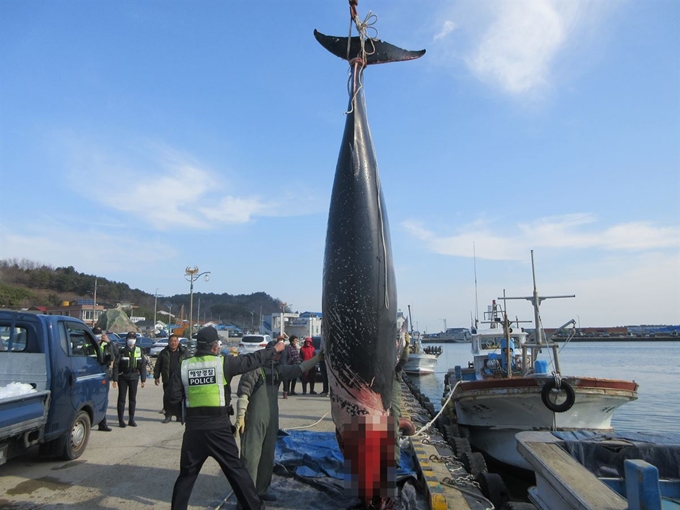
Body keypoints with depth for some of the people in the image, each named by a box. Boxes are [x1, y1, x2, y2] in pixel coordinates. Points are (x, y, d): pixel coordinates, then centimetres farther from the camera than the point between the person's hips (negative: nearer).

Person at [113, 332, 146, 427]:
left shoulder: (139, 351, 5)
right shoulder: (122, 351, -4)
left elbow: (143, 365, 8)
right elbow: (116, 365, -6)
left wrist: (143, 379, 5)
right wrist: (115, 379, -11)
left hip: (134, 377, 3)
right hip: (123, 377, -3)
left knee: (133, 399, 8)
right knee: (122, 398, 1)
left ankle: (131, 419, 17)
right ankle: (121, 420, 7)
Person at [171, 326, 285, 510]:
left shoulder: (184, 366, 0)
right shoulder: (223, 362, -8)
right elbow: (252, 360, 1)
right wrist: (274, 349, 14)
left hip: (194, 427, 2)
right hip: (219, 427, -2)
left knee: (187, 473, 16)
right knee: (236, 469, 10)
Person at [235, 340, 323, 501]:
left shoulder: (278, 368, 11)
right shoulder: (255, 367, -12)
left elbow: (298, 368, 14)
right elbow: (243, 392, -14)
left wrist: (318, 358, 8)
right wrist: (240, 416, -18)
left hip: (272, 420, 8)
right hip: (254, 420, -8)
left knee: (268, 456, 14)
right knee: (251, 456, -5)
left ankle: (261, 490, 27)